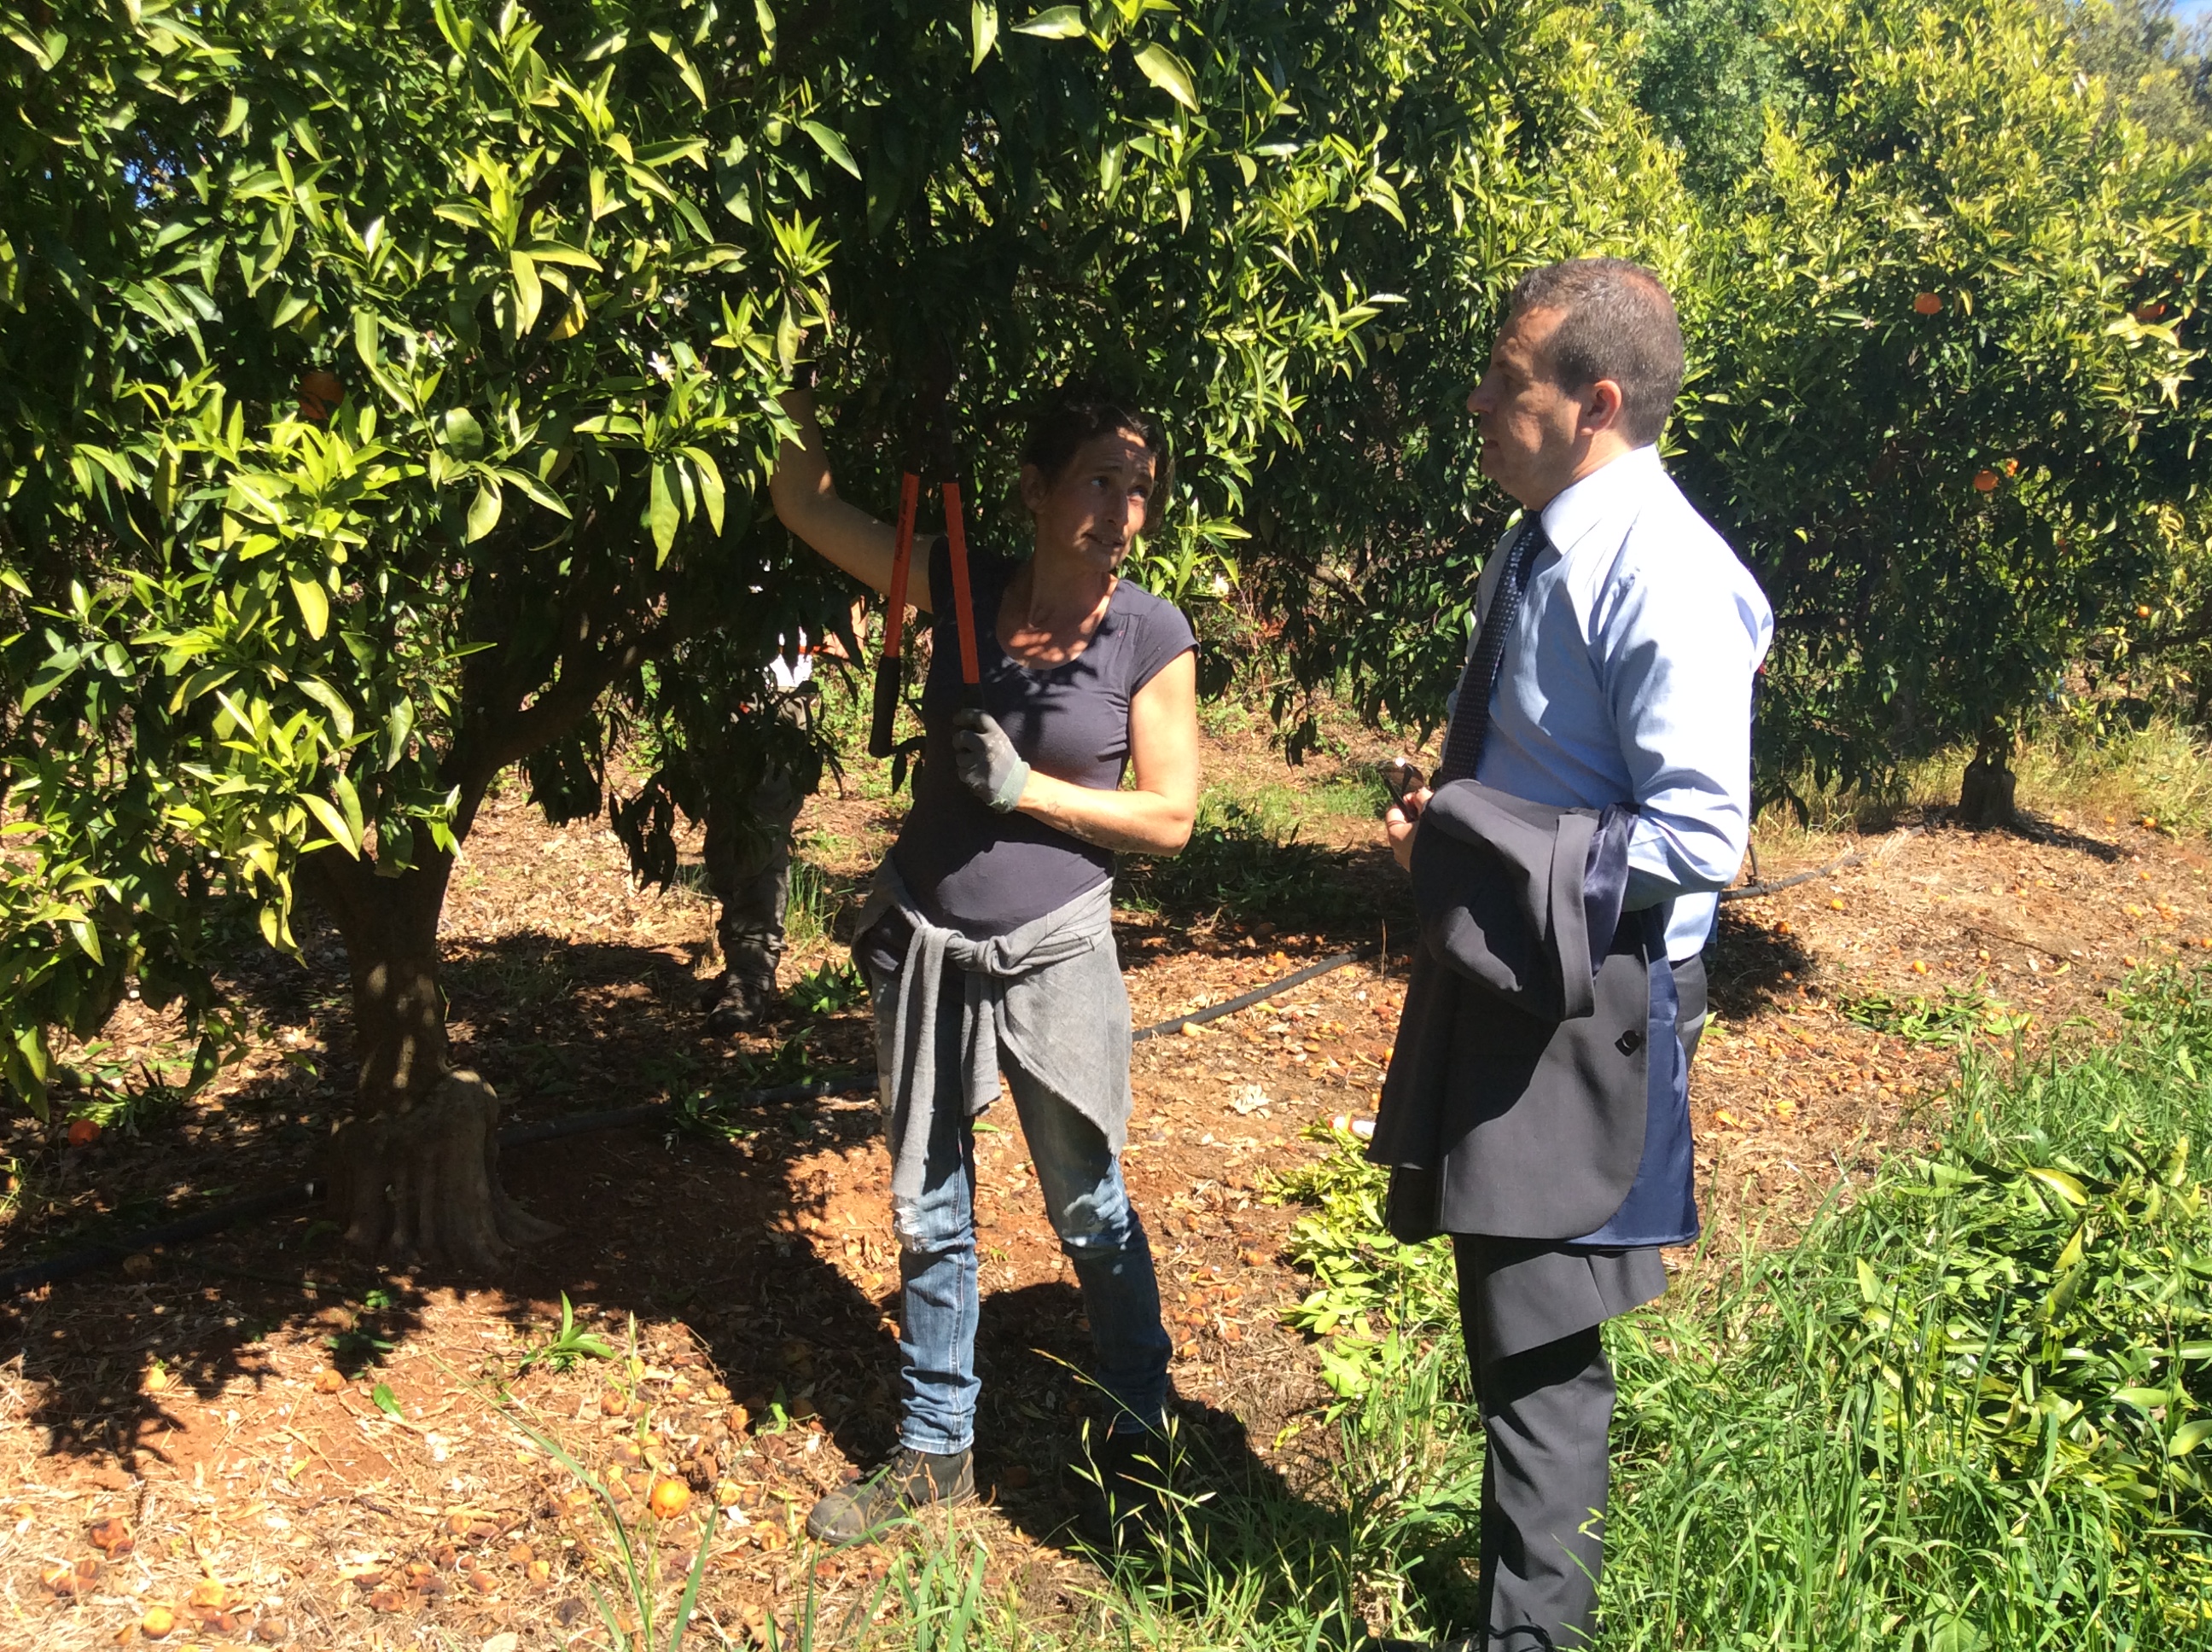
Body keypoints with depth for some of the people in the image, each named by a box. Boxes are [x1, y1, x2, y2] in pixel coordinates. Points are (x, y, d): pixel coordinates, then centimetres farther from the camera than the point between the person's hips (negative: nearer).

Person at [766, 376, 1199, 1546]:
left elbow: (1170, 817, -9)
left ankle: (1139, 1442, 31)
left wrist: (1028, 790, -17)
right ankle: (934, 1449, 32)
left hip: (1052, 952, -3)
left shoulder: (1154, 637, -11)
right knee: (928, 1213, 15)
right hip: (925, 944, 3)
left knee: (1090, 1212, 10)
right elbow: (803, 500, -1)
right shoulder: (961, 588, -4)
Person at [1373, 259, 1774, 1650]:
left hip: (1591, 1003, -9)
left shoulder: (1663, 579, -20)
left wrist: (1473, 848, -19)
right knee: (1512, 1317, 22)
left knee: (1538, 1340, 1)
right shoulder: (1538, 547, 8)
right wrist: (1445, 833, 2)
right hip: (1504, 971, 9)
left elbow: (1700, 842, -24)